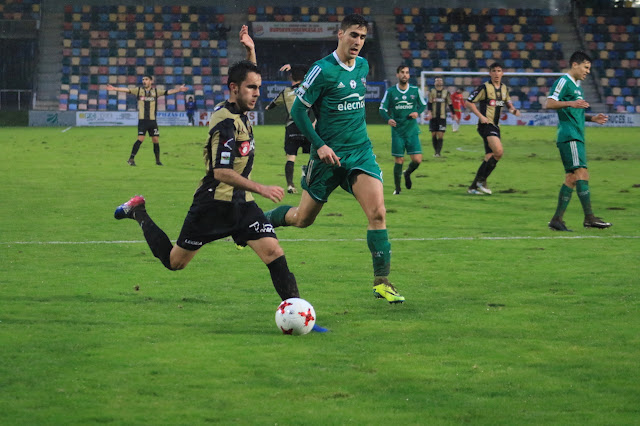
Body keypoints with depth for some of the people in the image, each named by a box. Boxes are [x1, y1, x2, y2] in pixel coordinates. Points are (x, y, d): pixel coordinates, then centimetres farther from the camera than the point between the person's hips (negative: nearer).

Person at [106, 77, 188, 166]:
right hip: (142, 120, -2)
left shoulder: (156, 91, 8)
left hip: (152, 120, 2)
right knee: (140, 139, -12)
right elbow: (127, 90, -1)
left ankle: (158, 160, 17)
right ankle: (131, 159, -7)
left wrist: (179, 89, -9)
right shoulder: (138, 90, 6)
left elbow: (168, 92, 3)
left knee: (156, 140, 2)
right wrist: (115, 89, -10)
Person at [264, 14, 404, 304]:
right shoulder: (323, 70, -15)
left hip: (360, 152, 4)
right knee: (303, 219, 9)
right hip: (329, 154, -4)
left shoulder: (363, 66, 6)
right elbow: (298, 110, -10)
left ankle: (381, 282, -8)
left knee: (377, 212, -15)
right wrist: (320, 145, -16)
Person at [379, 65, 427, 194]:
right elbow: (382, 109, 1)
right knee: (399, 161, -2)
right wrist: (388, 119, -19)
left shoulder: (415, 90, 2)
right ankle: (397, 188, 16)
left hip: (412, 131, 1)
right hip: (397, 132, -1)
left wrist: (418, 112, -7)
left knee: (417, 160, -8)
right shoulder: (390, 91, -2)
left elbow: (423, 104, 14)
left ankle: (407, 174, 27)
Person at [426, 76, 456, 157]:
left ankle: (438, 152, -10)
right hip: (433, 117, 1)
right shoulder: (432, 91, 5)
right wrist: (429, 112, -16)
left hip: (442, 117, -1)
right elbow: (429, 103, -2)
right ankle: (435, 151, 17)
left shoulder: (446, 92, 6)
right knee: (433, 134, 4)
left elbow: (450, 104, 12)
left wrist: (453, 114, 12)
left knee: (440, 135, -9)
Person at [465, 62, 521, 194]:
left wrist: (513, 110, 7)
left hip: (495, 126, 8)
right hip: (486, 124, -8)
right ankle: (482, 180, -12)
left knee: (490, 157, 5)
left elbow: (508, 103, 29)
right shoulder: (484, 88, -7)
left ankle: (473, 186, 13)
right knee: (498, 151, -23)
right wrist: (480, 116, -17)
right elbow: (468, 103, -6)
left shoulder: (504, 89, 13)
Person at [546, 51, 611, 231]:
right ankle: (589, 217, -20)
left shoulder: (576, 86, 24)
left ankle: (557, 219, 7)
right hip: (569, 136, -10)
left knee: (572, 178, 6)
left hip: (577, 137, 10)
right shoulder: (564, 82, -6)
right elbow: (550, 103, -17)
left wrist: (592, 118, 19)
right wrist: (571, 103, -30)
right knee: (582, 173, -16)